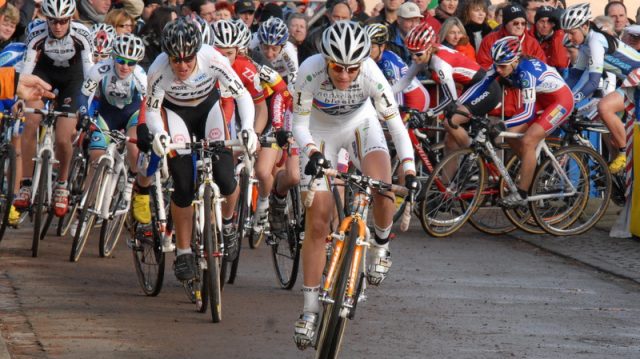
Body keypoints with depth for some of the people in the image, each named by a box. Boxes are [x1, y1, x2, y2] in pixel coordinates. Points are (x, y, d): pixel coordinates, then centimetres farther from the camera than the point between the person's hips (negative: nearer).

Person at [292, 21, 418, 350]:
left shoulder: (371, 75, -32)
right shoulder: (310, 72, -32)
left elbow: (396, 125, -23)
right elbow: (299, 124, -20)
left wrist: (410, 172, -32)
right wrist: (312, 153, -38)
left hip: (360, 125, 0)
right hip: (320, 132, 0)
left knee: (382, 188, -29)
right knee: (317, 221, -6)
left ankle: (380, 246, 3)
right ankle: (310, 309, 1)